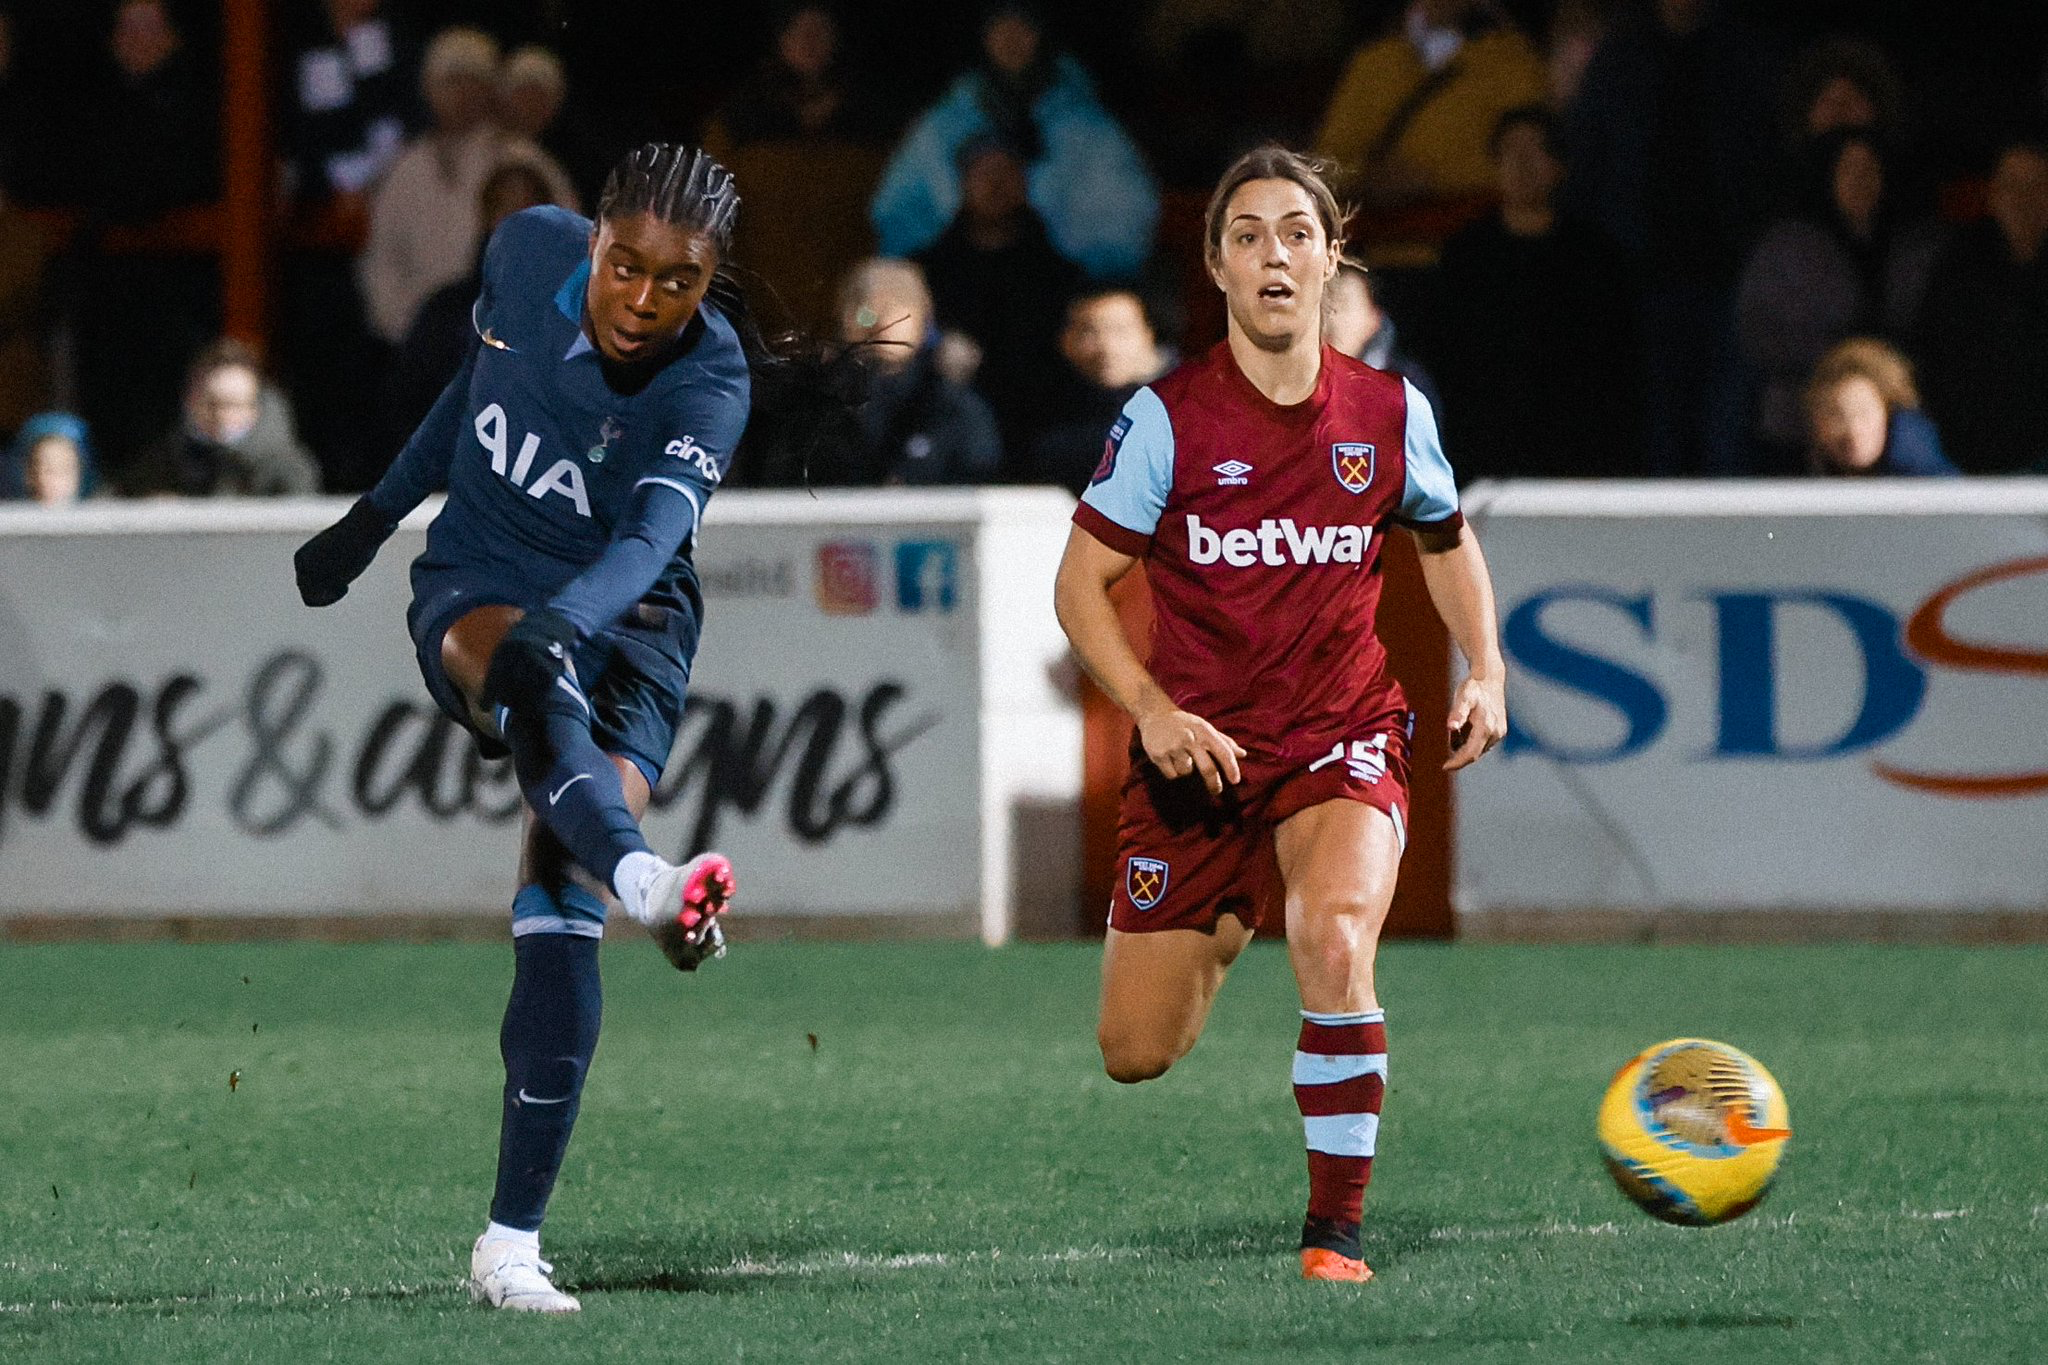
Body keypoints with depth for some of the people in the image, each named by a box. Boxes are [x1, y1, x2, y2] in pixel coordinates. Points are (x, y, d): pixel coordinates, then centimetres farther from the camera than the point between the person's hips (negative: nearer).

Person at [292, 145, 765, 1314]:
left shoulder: (710, 384, -19)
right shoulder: (529, 252, -7)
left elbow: (652, 534, -36)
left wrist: (567, 618, -55)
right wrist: (378, 513, 20)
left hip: (623, 623, -2)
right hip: (475, 589, 2)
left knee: (559, 914, -19)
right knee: (533, 687, -37)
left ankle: (512, 1243, -16)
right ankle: (644, 879, -68)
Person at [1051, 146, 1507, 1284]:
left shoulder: (1389, 413, -1)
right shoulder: (1168, 416, -8)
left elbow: (1446, 540, 19)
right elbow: (1081, 582, -2)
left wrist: (1486, 675, 4)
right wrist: (1152, 708, -17)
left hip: (1340, 741, -1)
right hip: (1197, 752, 1)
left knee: (1334, 946, -33)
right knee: (1134, 1056, 4)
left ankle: (1335, 1231, -20)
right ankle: (1231, 922, 42)